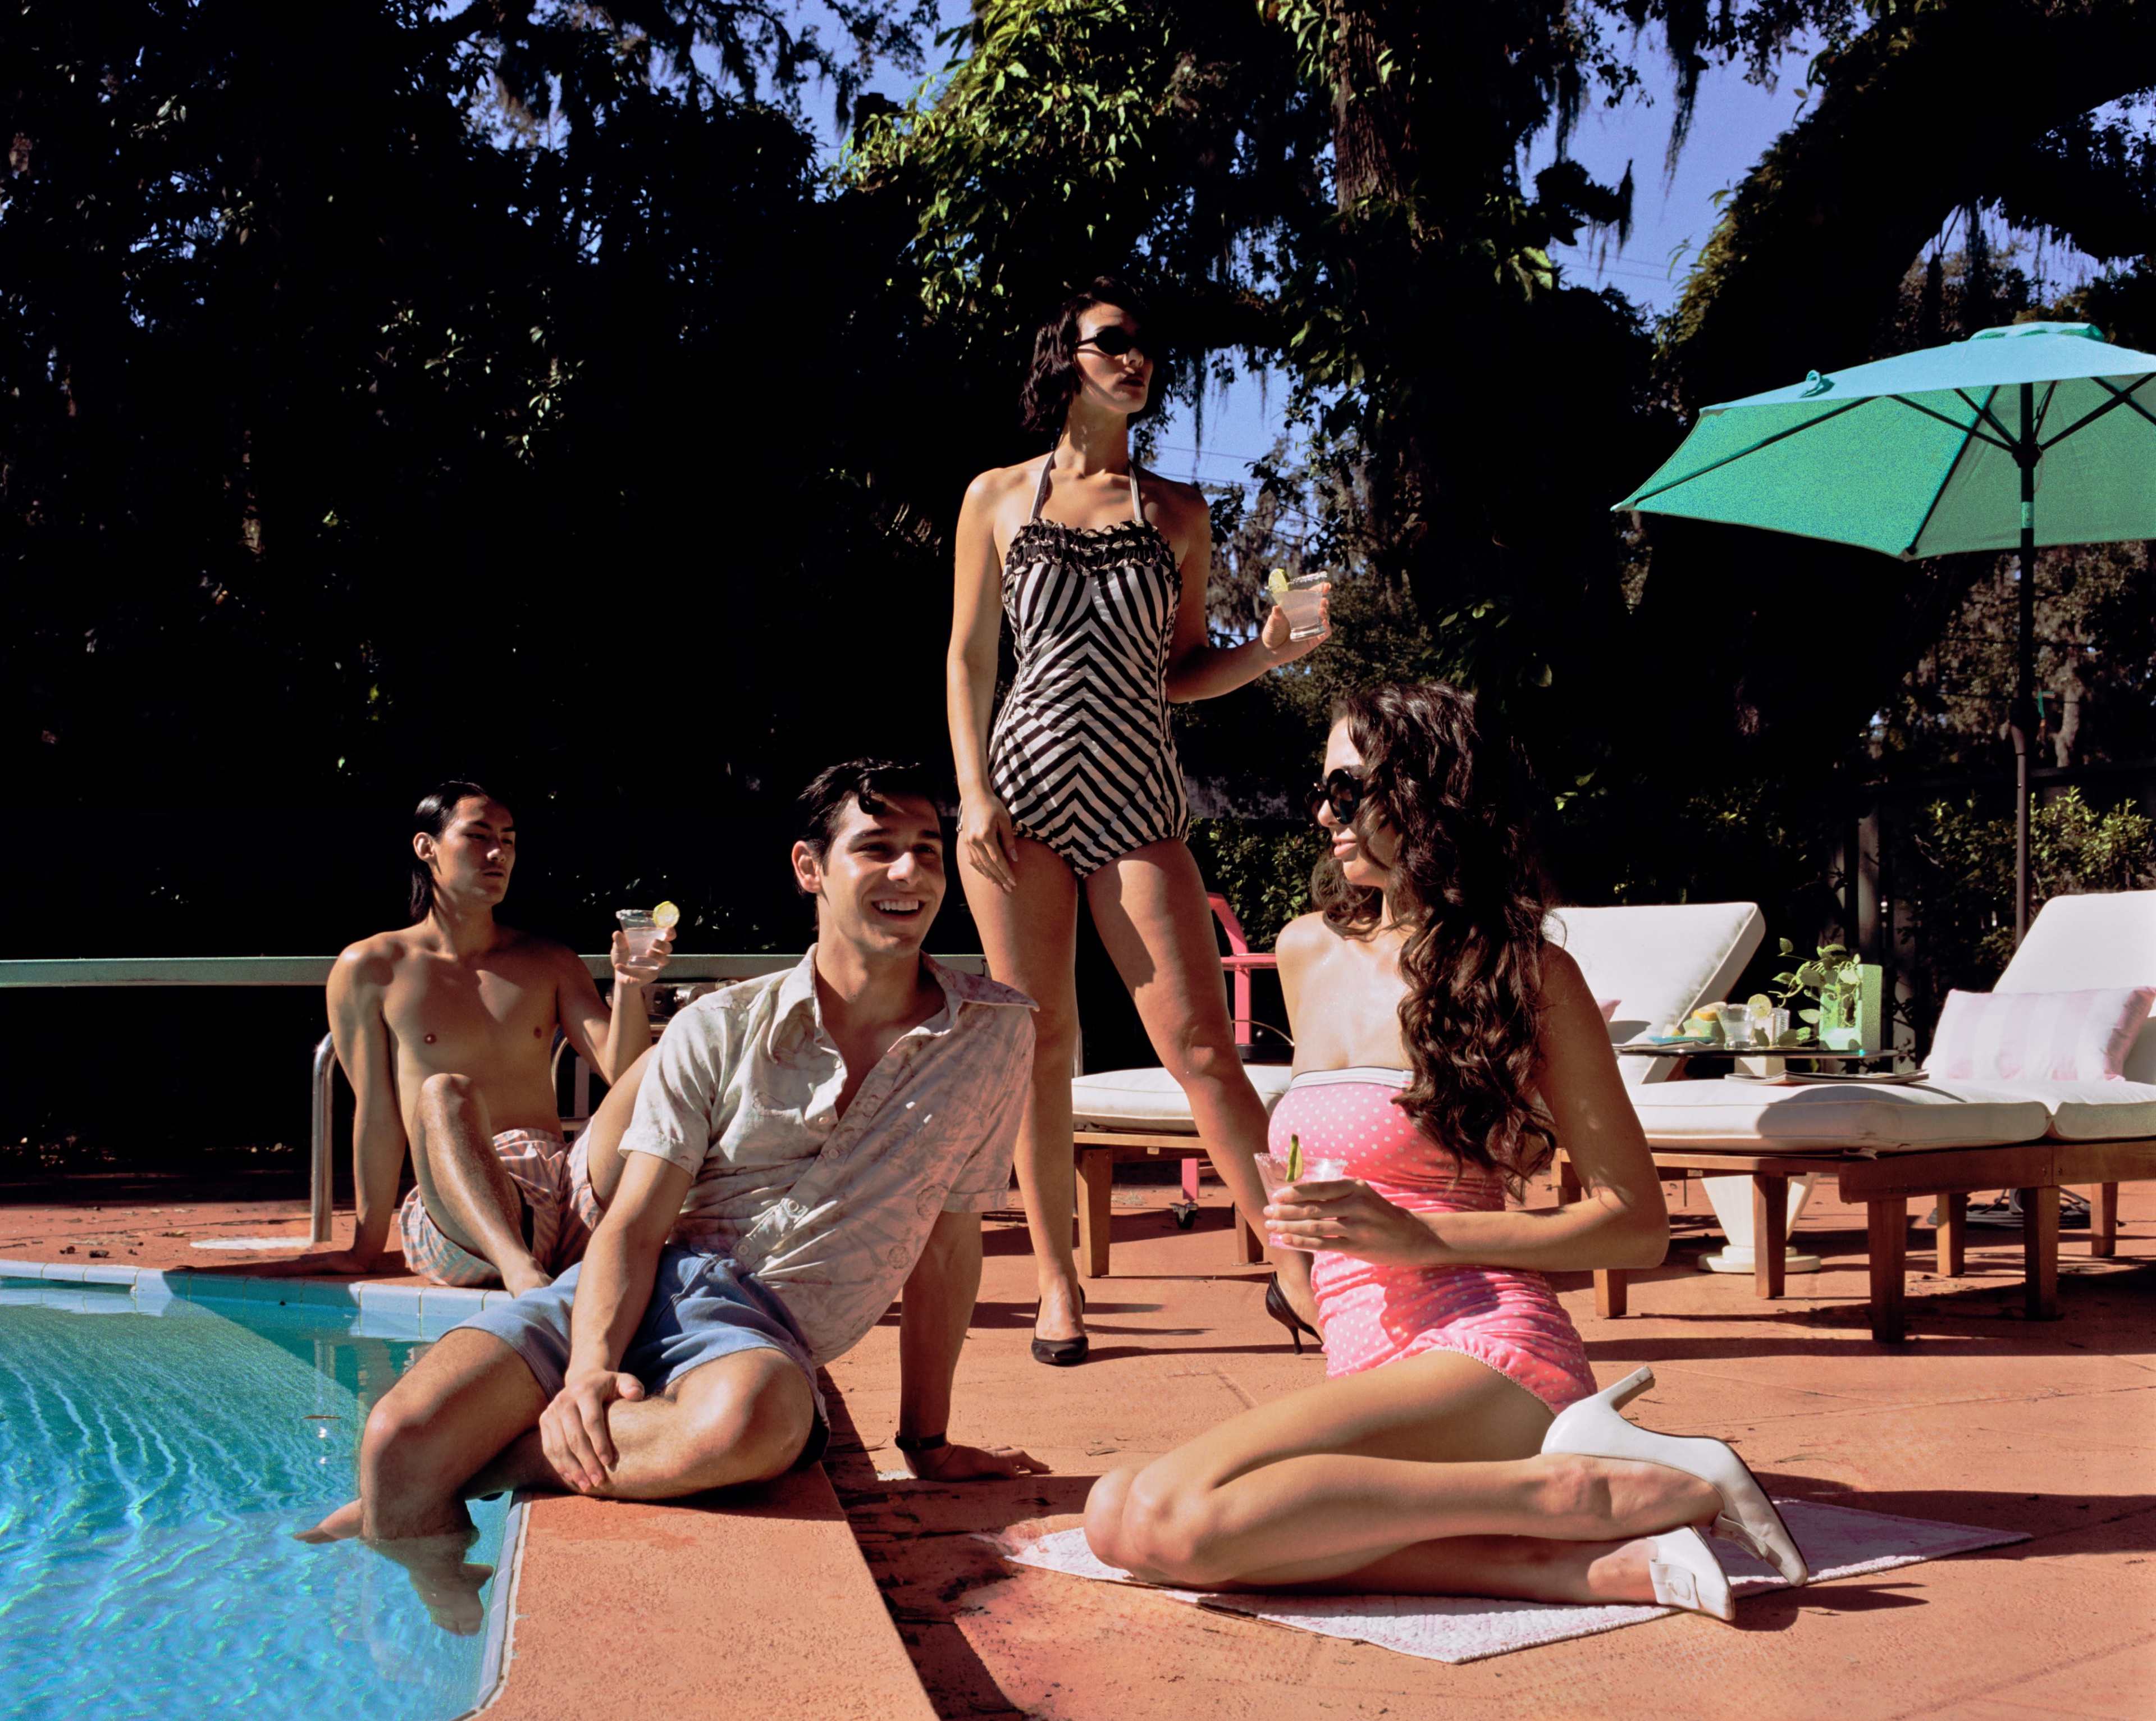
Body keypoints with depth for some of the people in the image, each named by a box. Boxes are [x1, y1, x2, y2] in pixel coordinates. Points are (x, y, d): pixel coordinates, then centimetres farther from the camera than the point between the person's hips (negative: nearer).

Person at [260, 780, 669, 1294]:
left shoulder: (551, 963, 19)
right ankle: (519, 1270, -59)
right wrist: (366, 1249, 5)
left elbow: (622, 1071, 5)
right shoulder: (368, 969, 10)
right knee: (444, 1092, -34)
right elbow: (377, 1114, 7)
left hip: (569, 1199, 3)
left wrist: (628, 989, -14)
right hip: (455, 1210, -3)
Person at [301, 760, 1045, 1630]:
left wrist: (927, 1437, 15)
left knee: (760, 1417, -40)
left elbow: (949, 1238, 13)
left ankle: (480, 1463, -18)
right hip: (646, 1289, 1)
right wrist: (590, 1369, -22)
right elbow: (633, 1226, -2)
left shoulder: (997, 1031, 5)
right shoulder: (719, 1030, 3)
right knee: (402, 1433, -25)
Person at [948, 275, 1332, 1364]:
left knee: (1202, 1043, -7)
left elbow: (1182, 672, 14)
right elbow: (968, 658, 8)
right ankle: (1057, 1281, 13)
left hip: (1137, 804, 0)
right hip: (1023, 796, 0)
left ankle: (1299, 1256, -3)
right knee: (1041, 1047, 2)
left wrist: (1265, 654, -6)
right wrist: (974, 794, -3)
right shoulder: (997, 498, 8)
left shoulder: (1178, 512, 12)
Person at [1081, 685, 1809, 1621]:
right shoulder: (1308, 953, 17)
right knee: (1112, 1513, -21)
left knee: (1170, 1520, -30)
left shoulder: (1530, 975, -1)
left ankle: (1588, 1489, -21)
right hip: (1361, 1364, 8)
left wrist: (1420, 1238, -11)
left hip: (1485, 1355, -7)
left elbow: (1638, 1226, -2)